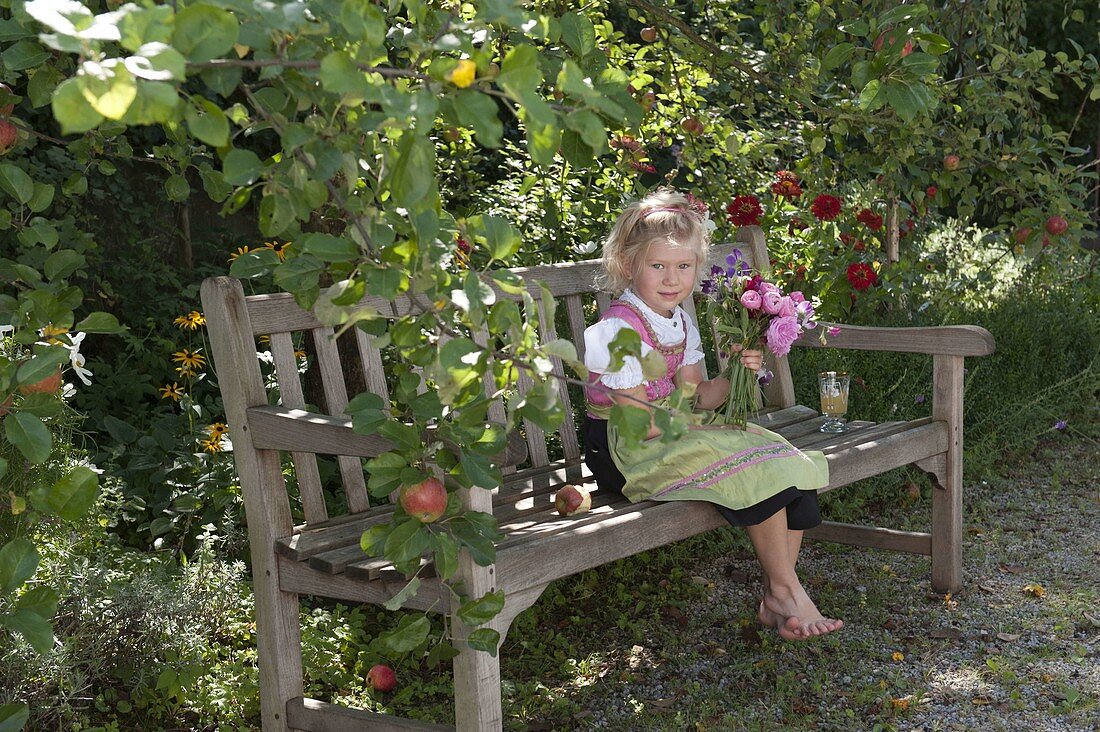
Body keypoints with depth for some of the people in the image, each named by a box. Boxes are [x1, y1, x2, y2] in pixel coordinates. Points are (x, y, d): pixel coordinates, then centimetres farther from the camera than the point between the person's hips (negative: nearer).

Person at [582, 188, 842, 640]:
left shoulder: (679, 321, 10)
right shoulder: (621, 328, -18)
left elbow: (694, 397, 9)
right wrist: (710, 429, -14)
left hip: (673, 434, 9)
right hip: (623, 450, -9)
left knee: (788, 463, -3)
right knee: (758, 471, -22)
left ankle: (775, 601, -1)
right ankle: (786, 592, -5)